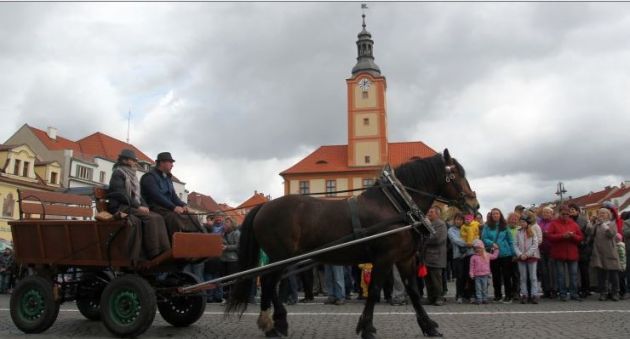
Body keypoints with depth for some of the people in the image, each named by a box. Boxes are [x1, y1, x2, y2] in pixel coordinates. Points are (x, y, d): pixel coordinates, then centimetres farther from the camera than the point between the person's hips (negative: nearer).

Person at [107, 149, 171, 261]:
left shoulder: (132, 176, 24)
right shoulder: (118, 173, 0)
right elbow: (121, 194, -13)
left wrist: (144, 206, -1)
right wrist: (138, 206, -19)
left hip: (133, 207, 7)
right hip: (121, 207, -7)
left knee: (157, 217, -18)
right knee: (150, 218, -28)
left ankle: (163, 252, -28)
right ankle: (154, 254, -30)